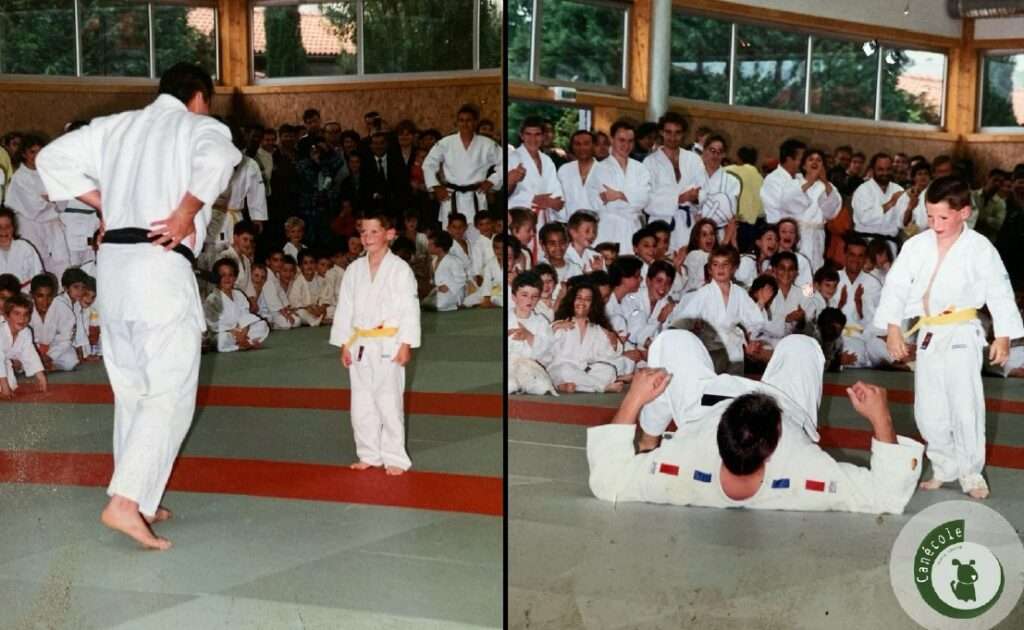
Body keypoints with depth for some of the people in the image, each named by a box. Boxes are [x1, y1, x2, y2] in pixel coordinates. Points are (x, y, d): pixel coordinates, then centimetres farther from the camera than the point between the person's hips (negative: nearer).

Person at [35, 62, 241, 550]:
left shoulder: (115, 126, 18)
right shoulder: (201, 127, 2)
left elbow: (53, 158, 17)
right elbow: (216, 159, -22)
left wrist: (104, 204, 16)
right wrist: (186, 213, -12)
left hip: (113, 263, 6)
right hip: (162, 269, -6)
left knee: (132, 390, 16)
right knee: (170, 395, -4)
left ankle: (138, 499, 23)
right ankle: (125, 502, -15)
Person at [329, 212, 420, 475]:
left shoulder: (399, 269, -5)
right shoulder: (354, 270, 8)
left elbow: (410, 309, -7)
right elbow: (345, 308, 10)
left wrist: (406, 344, -12)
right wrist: (344, 344, 6)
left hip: (388, 346, -5)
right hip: (359, 345, 5)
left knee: (389, 403, -3)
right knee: (361, 404, 10)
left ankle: (395, 458, 9)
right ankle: (369, 455, 23)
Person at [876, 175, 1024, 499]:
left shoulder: (980, 249, -8)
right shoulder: (916, 245, -1)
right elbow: (895, 286, 2)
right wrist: (892, 329, -4)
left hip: (962, 335, -3)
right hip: (927, 334, 4)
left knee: (966, 408, -7)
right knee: (929, 411, 9)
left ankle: (971, 473, 11)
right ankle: (944, 468, 27)